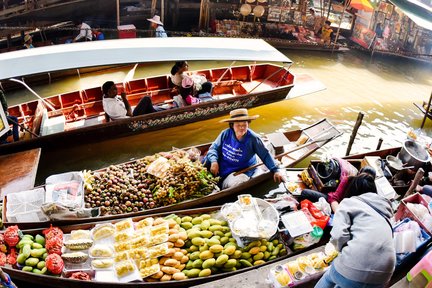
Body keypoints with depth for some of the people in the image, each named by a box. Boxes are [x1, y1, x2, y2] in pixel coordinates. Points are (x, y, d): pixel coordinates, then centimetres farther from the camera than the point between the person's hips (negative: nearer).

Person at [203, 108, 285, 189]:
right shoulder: (225, 134, -8)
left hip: (241, 171, -4)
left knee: (232, 183, -31)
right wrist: (214, 161, -19)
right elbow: (214, 148, -1)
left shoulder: (253, 139, -15)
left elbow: (265, 155, -10)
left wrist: (275, 170, -18)